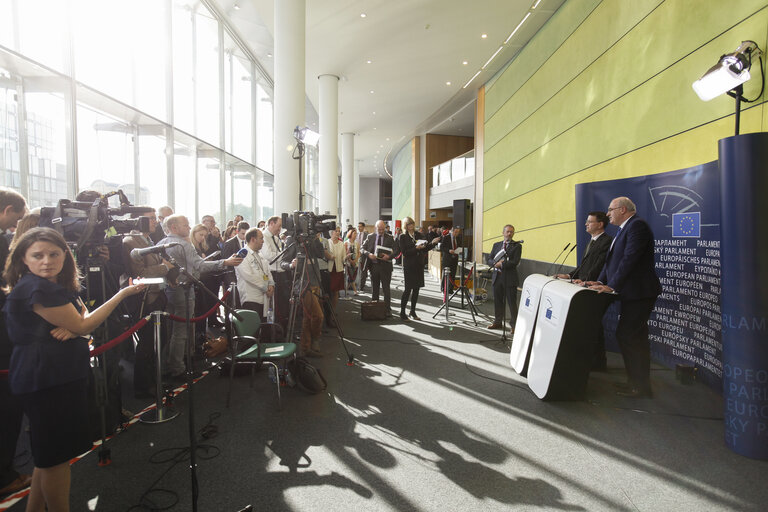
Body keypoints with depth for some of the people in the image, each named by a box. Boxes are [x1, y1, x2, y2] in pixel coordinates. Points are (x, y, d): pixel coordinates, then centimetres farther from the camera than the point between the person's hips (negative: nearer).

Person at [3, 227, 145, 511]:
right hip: (45, 380, -10)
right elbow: (82, 325, -18)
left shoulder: (59, 285, 11)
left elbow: (83, 317, 10)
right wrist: (123, 293, -15)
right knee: (56, 455, 3)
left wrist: (70, 328, -14)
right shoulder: (35, 288, -19)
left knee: (49, 453, 21)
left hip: (63, 376, 10)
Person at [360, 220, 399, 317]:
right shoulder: (370, 237, 6)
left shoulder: (389, 238, 3)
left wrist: (389, 256, -19)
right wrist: (369, 254, -15)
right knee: (374, 288, 11)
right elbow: (362, 249, 4)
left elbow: (397, 250, -1)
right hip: (373, 265, 2)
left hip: (385, 266, -2)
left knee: (386, 288, 0)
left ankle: (387, 309, 5)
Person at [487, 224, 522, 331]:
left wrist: (501, 264, -13)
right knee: (497, 301, 13)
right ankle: (497, 322, 26)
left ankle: (514, 325, 8)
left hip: (510, 278, -5)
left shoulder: (517, 246, -1)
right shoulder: (496, 245, 14)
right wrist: (495, 263, -12)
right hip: (497, 277, 5)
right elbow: (489, 260, 9)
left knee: (512, 302, -1)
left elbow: (515, 262, -12)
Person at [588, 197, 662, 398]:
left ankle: (640, 387, 3)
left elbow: (630, 259, -22)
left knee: (626, 336, -8)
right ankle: (640, 383, 27)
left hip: (639, 293, -10)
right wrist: (601, 281, 6)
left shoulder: (637, 225, -13)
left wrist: (612, 286, -21)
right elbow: (612, 259, 17)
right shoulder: (624, 229, 19)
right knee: (636, 339, 16)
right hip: (631, 293, 10)